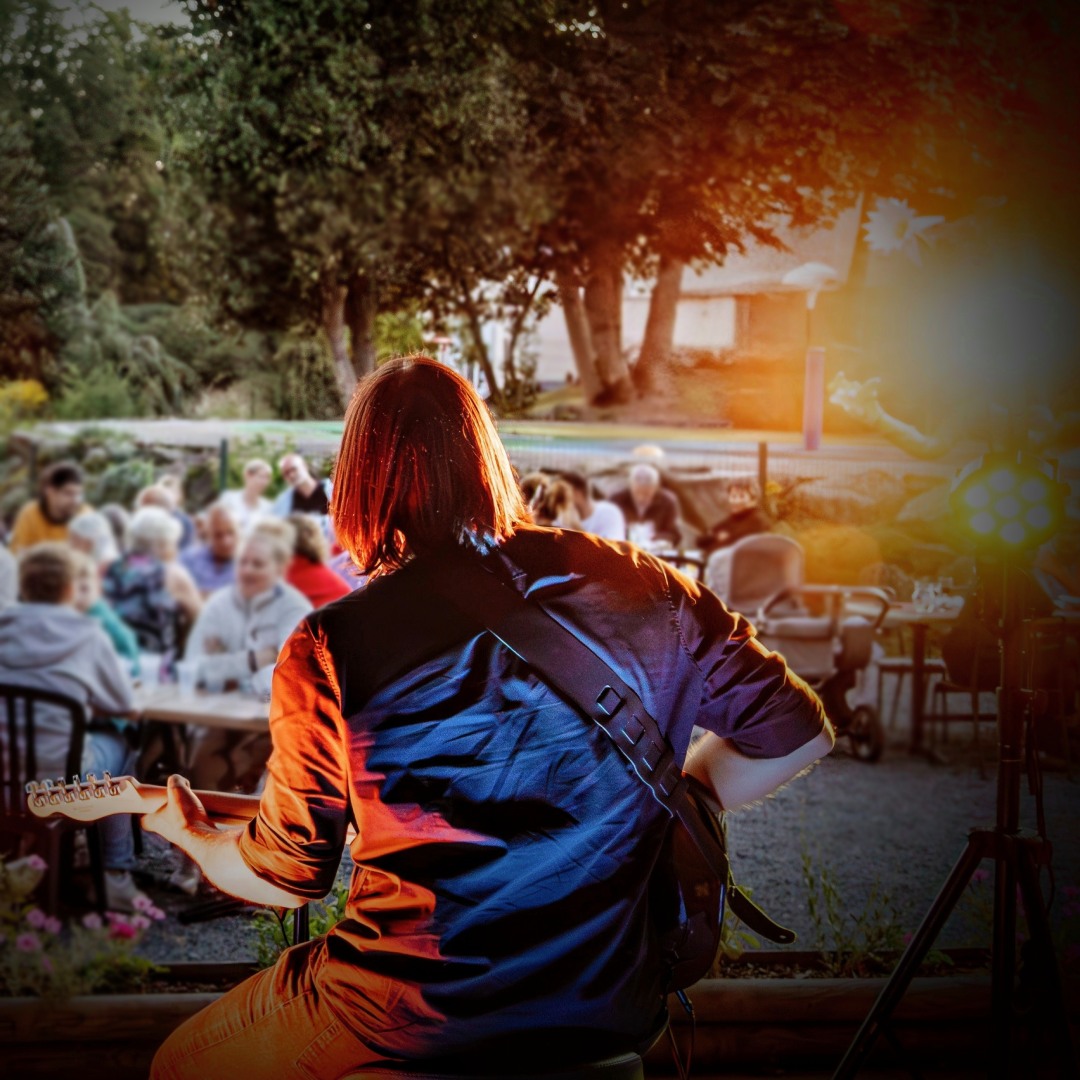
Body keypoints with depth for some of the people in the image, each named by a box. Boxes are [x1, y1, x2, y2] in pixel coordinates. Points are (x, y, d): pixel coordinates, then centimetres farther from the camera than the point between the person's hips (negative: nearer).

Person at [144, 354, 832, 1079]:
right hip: (610, 1014, 4)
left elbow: (286, 877, -2)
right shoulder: (640, 587, -3)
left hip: (406, 1021, -4)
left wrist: (192, 836, 19)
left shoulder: (330, 649, -12)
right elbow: (798, 732, 4)